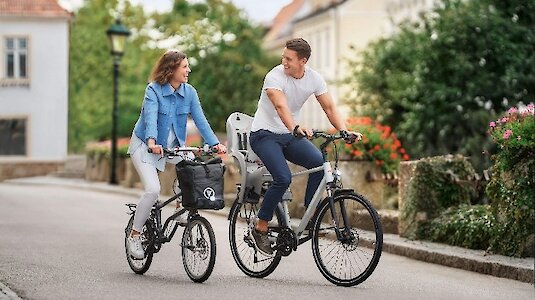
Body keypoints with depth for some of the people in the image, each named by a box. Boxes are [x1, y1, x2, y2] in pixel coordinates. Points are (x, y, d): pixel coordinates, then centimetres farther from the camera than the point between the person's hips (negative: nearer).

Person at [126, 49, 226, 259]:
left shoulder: (189, 92, -6)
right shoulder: (154, 90, -19)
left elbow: (200, 119, -12)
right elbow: (150, 118, -33)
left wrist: (215, 143, -27)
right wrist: (152, 142, -51)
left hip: (173, 145, 5)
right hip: (145, 145, -5)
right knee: (153, 190, -19)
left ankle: (181, 210, 2)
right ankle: (134, 236, -3)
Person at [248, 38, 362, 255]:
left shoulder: (314, 79, -4)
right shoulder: (275, 76, -21)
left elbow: (329, 108, -5)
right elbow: (281, 106, -37)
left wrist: (344, 131, -23)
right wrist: (296, 128, -56)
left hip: (290, 135, 5)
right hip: (265, 134, -5)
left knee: (319, 162, -24)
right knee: (283, 178, -27)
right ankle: (260, 228, -11)